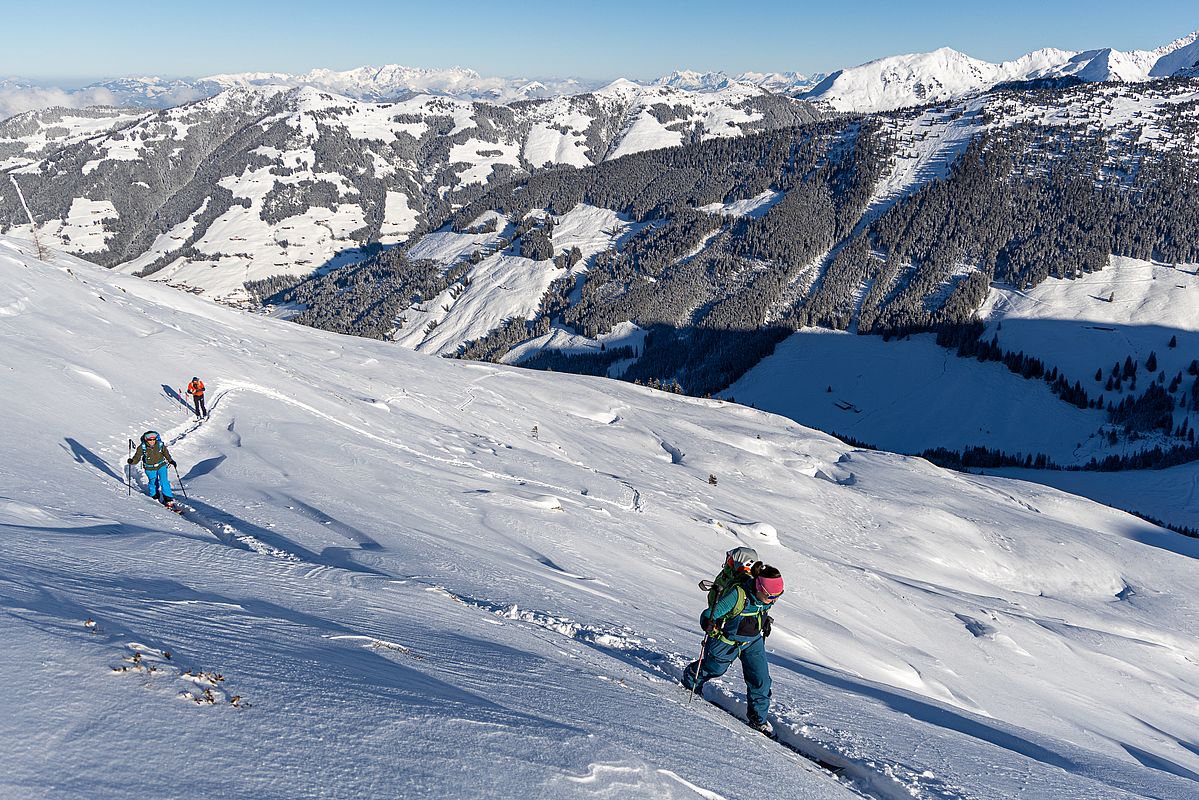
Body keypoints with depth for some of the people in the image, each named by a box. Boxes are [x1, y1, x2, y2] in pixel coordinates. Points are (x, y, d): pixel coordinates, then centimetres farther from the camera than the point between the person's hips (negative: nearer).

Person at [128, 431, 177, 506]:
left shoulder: (160, 444, -13)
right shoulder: (142, 447, -17)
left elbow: (166, 453, 4)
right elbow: (137, 456, -12)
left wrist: (171, 461, 10)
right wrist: (132, 461, -31)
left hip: (161, 466, 0)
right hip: (150, 468, 0)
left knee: (164, 481, -11)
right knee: (153, 483, 12)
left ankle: (168, 498, -3)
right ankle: (154, 496, 39)